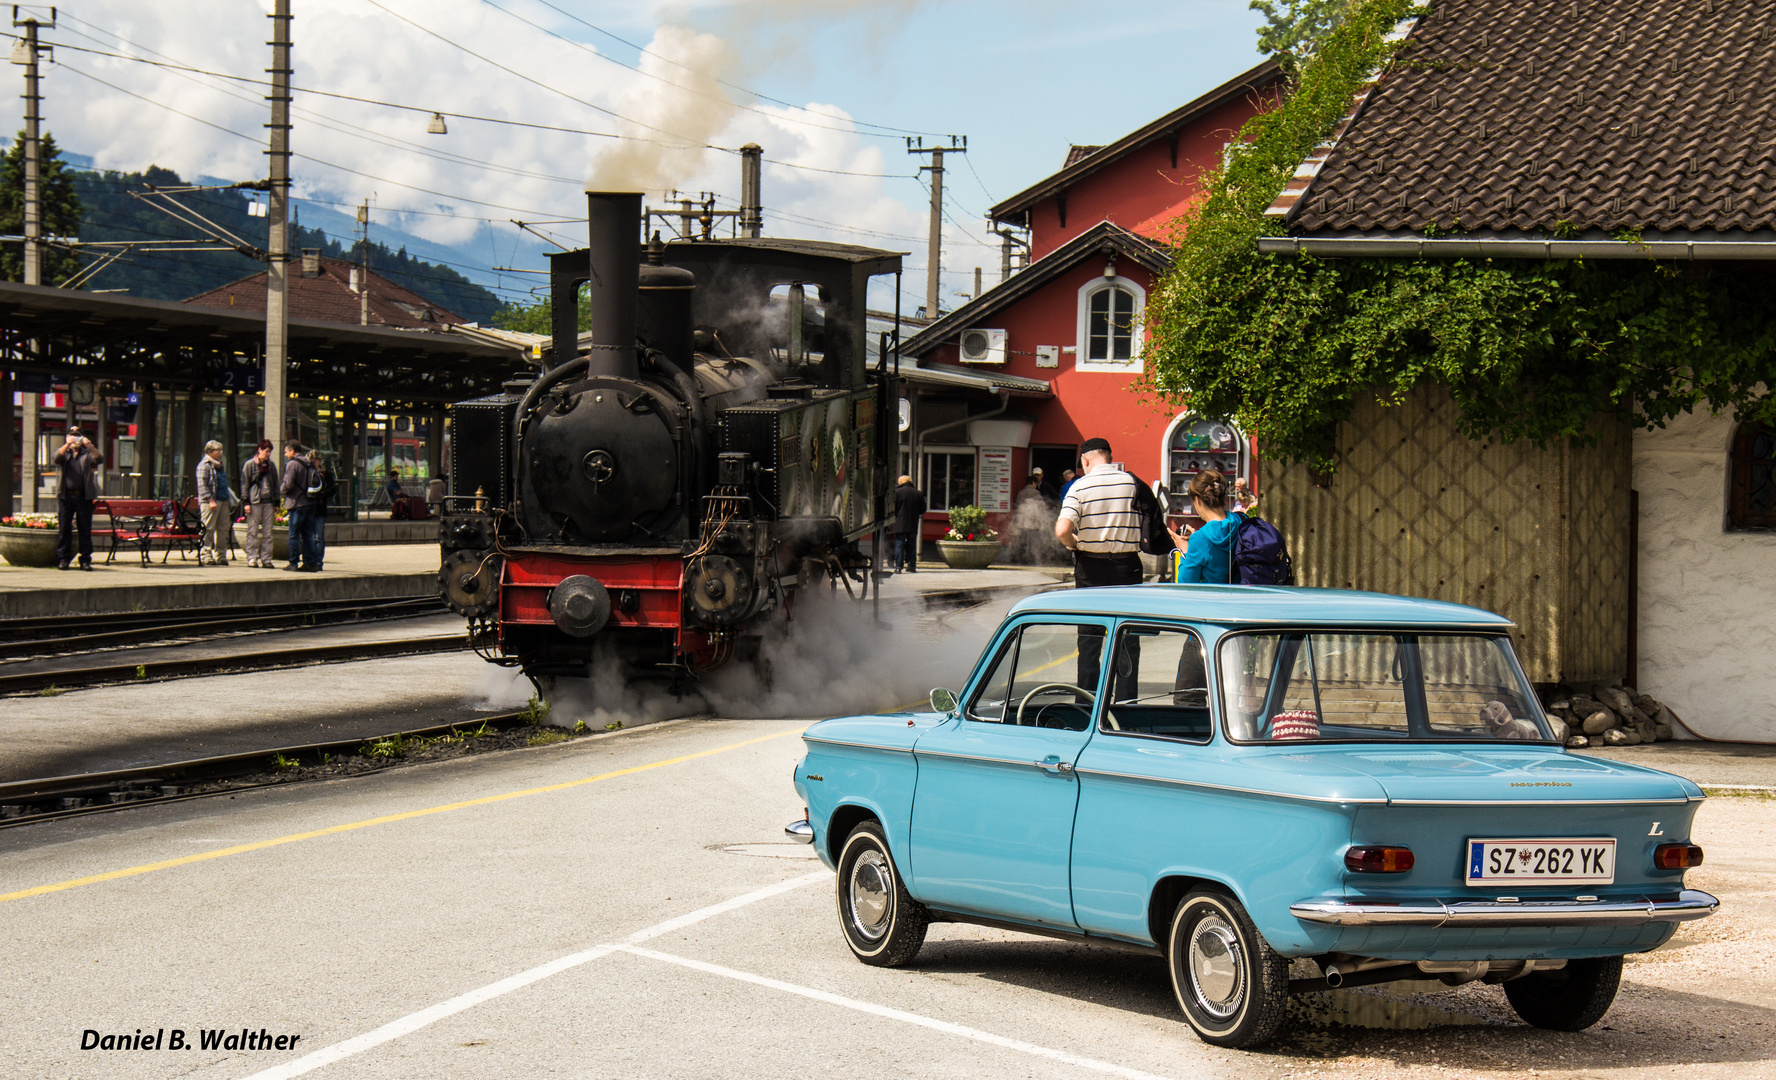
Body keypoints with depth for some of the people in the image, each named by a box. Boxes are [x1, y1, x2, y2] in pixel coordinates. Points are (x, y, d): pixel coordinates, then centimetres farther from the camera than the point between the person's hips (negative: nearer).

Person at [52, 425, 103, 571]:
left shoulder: (87, 454, 12)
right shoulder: (64, 453, 12)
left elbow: (99, 459, -7)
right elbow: (57, 458, -11)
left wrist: (90, 447, -24)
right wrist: (68, 444, -26)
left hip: (84, 496, 0)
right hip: (66, 496, 0)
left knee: (85, 529, -1)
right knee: (64, 528, -1)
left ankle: (85, 560, 3)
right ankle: (63, 559, 4)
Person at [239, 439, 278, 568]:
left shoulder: (271, 465, 14)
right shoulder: (250, 464, 2)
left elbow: (275, 485, 19)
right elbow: (245, 484, 0)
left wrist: (276, 503, 14)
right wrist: (246, 502, -7)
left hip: (268, 501, 4)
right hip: (254, 501, -4)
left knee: (267, 532, 2)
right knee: (253, 531, -3)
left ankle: (266, 559, 5)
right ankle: (252, 558, 1)